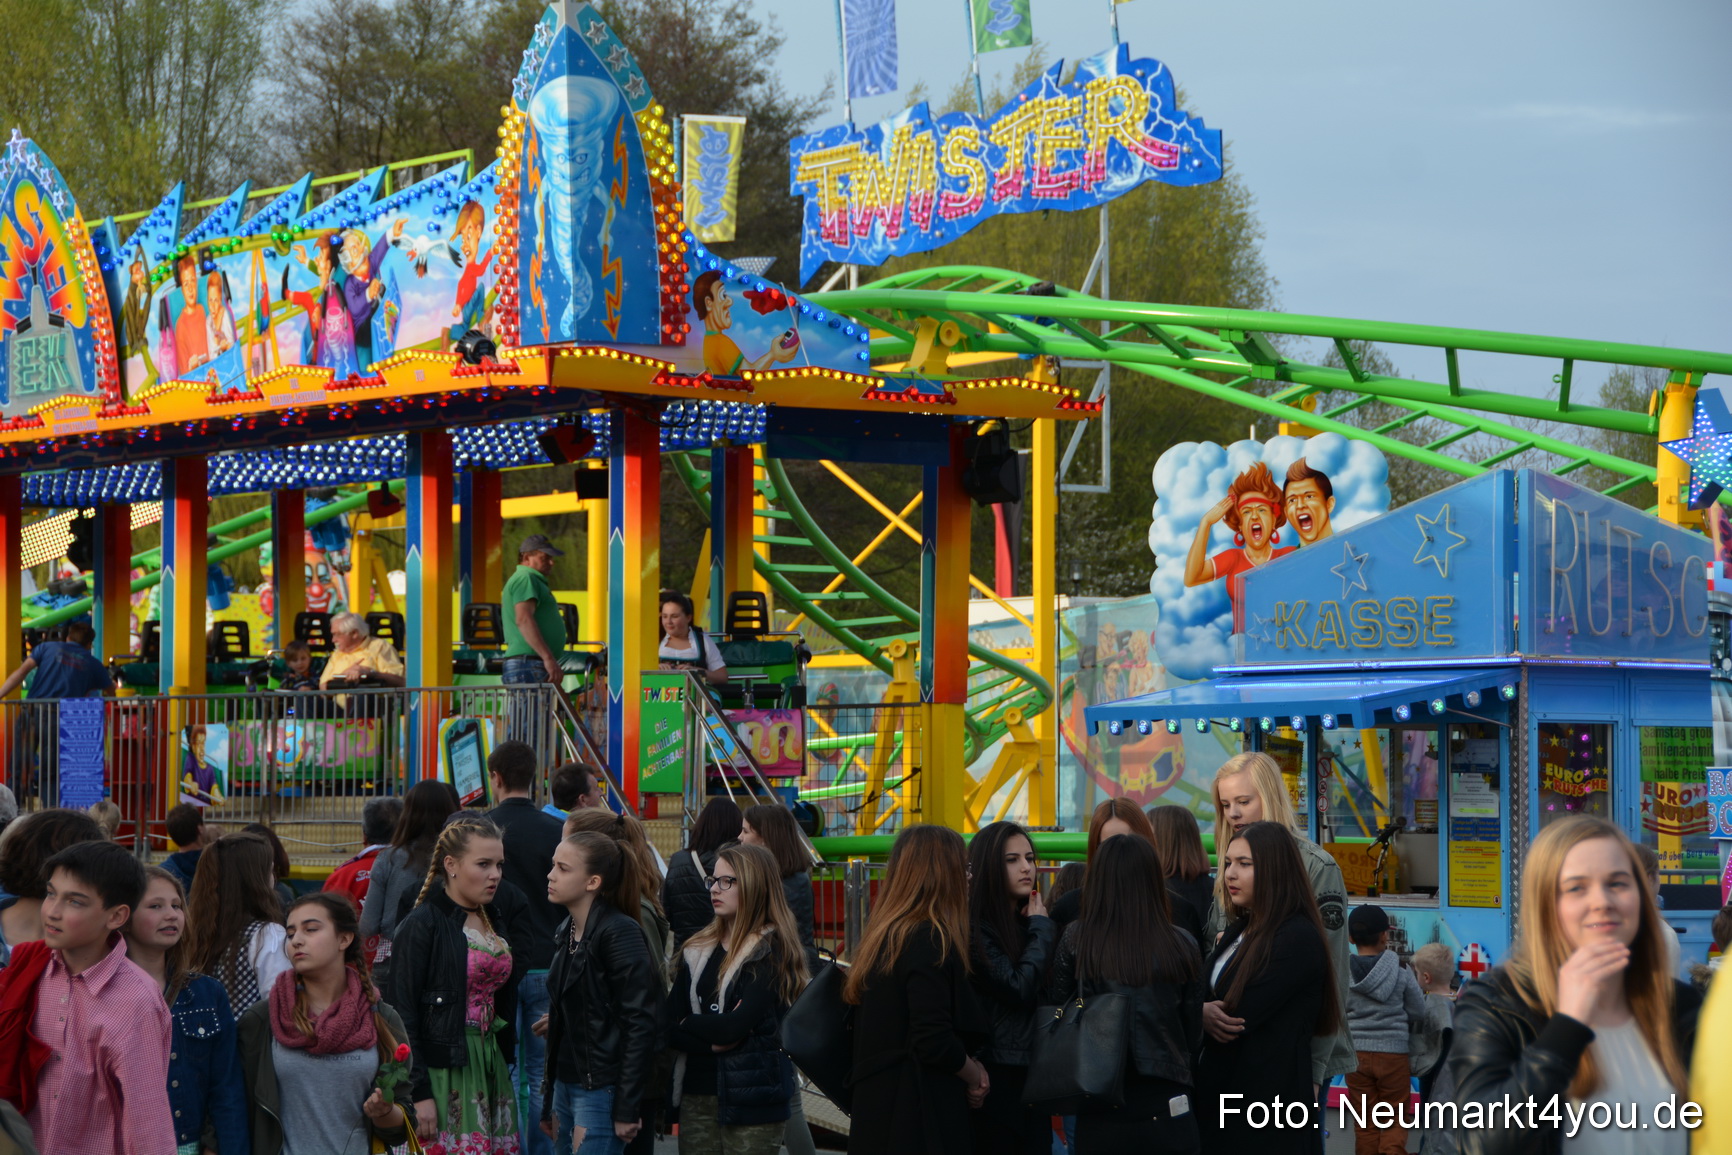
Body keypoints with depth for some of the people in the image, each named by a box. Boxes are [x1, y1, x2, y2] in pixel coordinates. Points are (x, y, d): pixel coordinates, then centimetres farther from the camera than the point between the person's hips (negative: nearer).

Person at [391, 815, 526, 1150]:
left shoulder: (497, 921, 14)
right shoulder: (422, 925, -8)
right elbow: (403, 1013, -12)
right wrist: (419, 1093, -17)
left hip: (491, 1064, 7)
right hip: (443, 1069, -7)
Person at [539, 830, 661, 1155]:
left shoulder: (620, 932, -13)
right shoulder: (568, 931, 12)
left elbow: (641, 1022, -16)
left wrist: (627, 1109, -18)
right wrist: (550, 1102, 18)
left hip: (602, 1091, -8)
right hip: (566, 1085, 8)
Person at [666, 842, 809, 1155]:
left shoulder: (771, 952, -6)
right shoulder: (698, 950, 12)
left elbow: (735, 1026, -17)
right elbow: (670, 1027, 3)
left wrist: (689, 1025, 0)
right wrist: (713, 1039, -13)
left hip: (751, 1099, -5)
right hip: (697, 1094, 5)